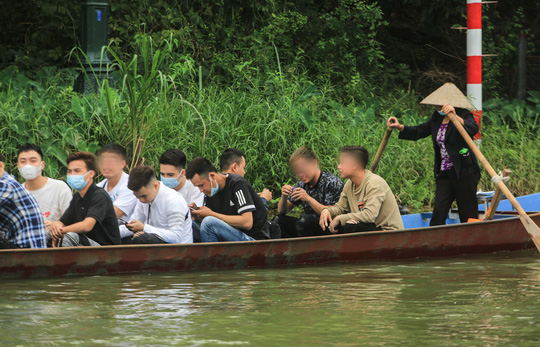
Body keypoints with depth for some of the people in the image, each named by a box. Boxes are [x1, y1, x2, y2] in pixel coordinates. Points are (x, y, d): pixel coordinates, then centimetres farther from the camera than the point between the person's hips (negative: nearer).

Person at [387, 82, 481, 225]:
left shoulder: (464, 116, -8)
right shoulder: (437, 118, 14)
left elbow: (473, 129, -30)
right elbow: (419, 132, 22)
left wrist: (455, 117, -45)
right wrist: (400, 127, 7)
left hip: (464, 173, -6)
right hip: (444, 174, 6)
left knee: (468, 215, 1)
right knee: (438, 213, -3)